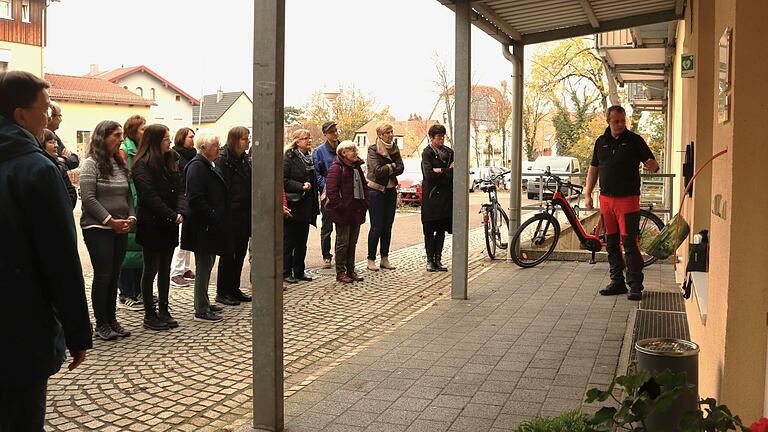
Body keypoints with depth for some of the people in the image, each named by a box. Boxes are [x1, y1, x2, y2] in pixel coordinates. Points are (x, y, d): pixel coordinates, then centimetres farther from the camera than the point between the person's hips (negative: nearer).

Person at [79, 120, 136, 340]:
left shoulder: (120, 164, 12)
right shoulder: (91, 164, -9)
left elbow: (128, 195, 14)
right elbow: (88, 198, -15)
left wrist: (131, 217, -2)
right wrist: (110, 220, -16)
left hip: (120, 229, 6)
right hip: (98, 229, -6)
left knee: (114, 275, 11)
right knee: (103, 275, -2)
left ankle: (112, 320, 19)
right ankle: (101, 324, 8)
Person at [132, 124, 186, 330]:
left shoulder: (170, 161, 11)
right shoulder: (143, 166, -12)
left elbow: (178, 190, 7)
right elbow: (150, 197, -19)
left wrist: (180, 212, -10)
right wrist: (172, 216, -19)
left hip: (169, 225, 7)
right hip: (152, 226, -7)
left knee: (165, 269, 13)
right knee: (151, 270, 2)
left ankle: (163, 311, 22)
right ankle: (149, 315, 12)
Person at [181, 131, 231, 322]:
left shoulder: (206, 166, 16)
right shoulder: (196, 167, -16)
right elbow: (196, 199, -23)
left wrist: (219, 219, 16)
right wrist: (213, 217, -20)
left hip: (211, 226, 10)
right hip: (202, 227, -10)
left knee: (207, 264, 17)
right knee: (204, 266, -4)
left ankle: (203, 303, 27)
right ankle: (201, 310, 3)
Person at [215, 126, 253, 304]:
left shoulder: (245, 159, 13)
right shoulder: (223, 159, -11)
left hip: (243, 214, 8)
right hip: (230, 214, -7)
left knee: (240, 252, 12)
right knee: (228, 253, 0)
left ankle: (234, 288, 23)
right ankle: (222, 292, 10)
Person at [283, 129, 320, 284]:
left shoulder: (309, 158, 15)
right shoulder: (288, 158, -10)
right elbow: (283, 181, -18)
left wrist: (315, 206, 16)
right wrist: (301, 186, -21)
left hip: (306, 208, 8)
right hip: (292, 207, -8)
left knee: (302, 242, 12)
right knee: (288, 242, 0)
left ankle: (299, 271, 21)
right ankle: (286, 273, 8)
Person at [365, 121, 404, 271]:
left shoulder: (395, 149, 8)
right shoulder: (373, 149, -8)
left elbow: (400, 168, -4)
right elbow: (378, 170, -19)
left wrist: (386, 170, -17)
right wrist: (392, 166, -7)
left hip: (391, 190, 6)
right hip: (376, 190, -6)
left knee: (388, 226, 8)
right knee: (377, 227, -4)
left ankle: (385, 259, 16)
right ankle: (371, 260, 5)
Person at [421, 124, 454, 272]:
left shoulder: (449, 152, 12)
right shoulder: (427, 153, -4)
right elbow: (429, 175, -16)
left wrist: (441, 171, -10)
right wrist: (448, 171, -7)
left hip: (446, 197, 5)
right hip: (431, 197, -4)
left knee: (441, 230, 7)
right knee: (429, 231, 1)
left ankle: (438, 260, 12)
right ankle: (430, 260, 9)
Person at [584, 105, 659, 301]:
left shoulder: (634, 140, 0)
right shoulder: (601, 142, 12)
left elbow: (653, 164, -1)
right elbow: (593, 169, 18)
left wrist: (652, 165, -25)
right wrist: (587, 194, 12)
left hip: (628, 198, -5)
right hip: (606, 198, 5)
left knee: (629, 243, -8)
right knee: (611, 243, 9)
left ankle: (635, 285, -3)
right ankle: (617, 282, 18)